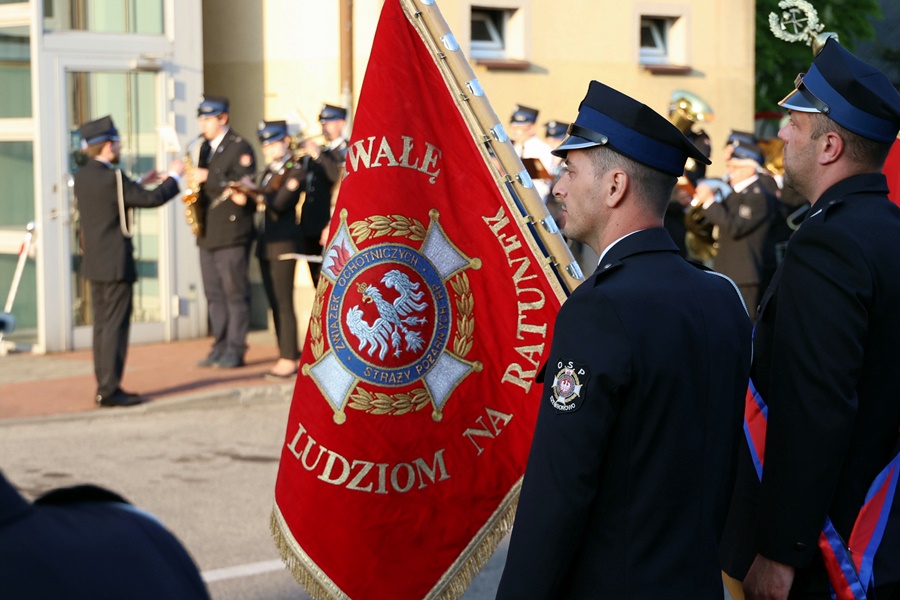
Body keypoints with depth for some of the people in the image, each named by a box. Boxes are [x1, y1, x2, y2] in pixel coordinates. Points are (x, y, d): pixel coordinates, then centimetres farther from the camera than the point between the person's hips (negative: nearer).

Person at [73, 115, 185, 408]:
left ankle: (104, 386, 17)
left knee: (102, 326, 12)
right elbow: (152, 199, -14)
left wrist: (140, 183, 22)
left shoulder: (82, 177, 7)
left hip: (94, 263, 9)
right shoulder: (112, 178, -18)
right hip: (116, 263, -9)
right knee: (115, 326, -6)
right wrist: (174, 176, 1)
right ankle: (110, 390, -6)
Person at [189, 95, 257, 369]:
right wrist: (194, 180, 3)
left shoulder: (240, 147, -7)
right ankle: (220, 347, 14)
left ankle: (236, 350, -1)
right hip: (208, 233, 8)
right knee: (214, 294, 9)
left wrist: (208, 177, -20)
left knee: (235, 293, -4)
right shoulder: (205, 148, 18)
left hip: (232, 234, -8)